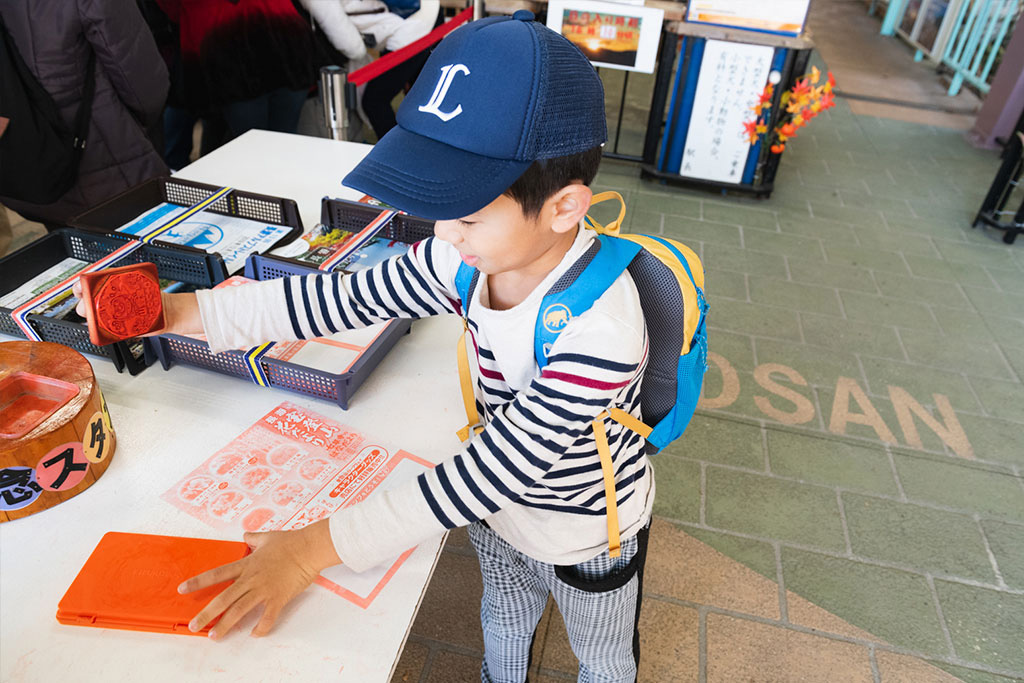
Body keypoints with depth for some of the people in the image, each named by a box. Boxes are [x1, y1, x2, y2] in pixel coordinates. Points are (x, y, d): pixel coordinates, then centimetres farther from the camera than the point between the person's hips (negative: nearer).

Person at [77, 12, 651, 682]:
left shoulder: (600, 330, -42)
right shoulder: (469, 254, -23)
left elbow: (498, 467, -41)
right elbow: (349, 296, -15)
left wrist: (318, 545, -38)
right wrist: (183, 311, -17)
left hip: (588, 538, -4)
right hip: (498, 506, 5)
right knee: (504, 622, 36)